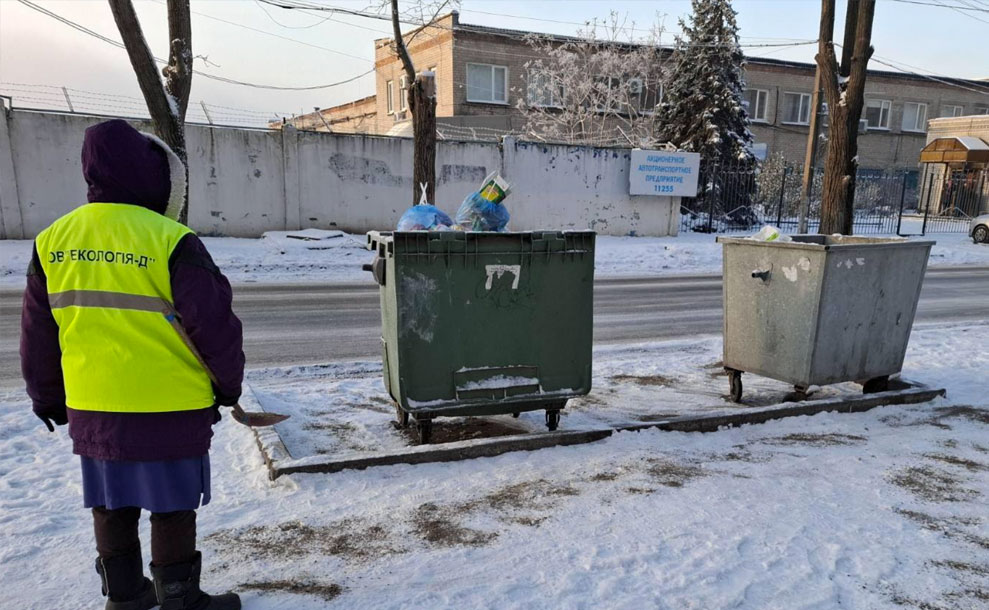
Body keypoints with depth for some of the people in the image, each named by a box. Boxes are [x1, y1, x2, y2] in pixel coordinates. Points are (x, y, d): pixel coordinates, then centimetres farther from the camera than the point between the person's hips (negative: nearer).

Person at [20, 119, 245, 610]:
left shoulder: (52, 242, 3)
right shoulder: (168, 240, -17)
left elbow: (38, 334, 11)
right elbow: (213, 322, -14)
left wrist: (48, 397, 23)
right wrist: (228, 383, 2)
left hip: (91, 410, 6)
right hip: (167, 409, -6)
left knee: (111, 507, 19)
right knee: (172, 510, 8)